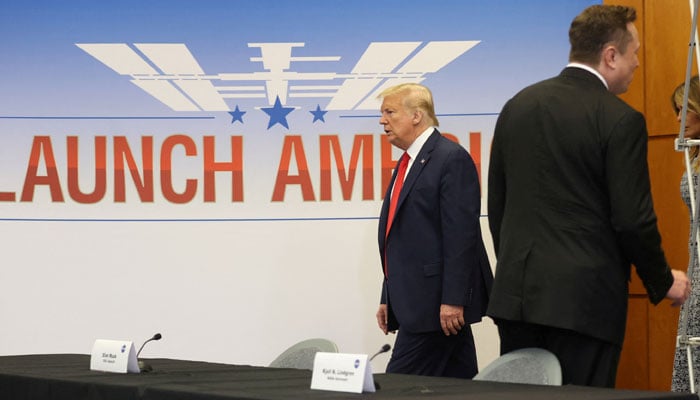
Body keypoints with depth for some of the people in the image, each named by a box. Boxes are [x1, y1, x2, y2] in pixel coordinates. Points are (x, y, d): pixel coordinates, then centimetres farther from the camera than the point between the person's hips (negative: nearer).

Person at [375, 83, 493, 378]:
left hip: (440, 305, -9)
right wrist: (388, 298, 19)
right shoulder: (408, 163, 19)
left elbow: (461, 235, -17)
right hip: (414, 302, 9)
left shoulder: (452, 159, -10)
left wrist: (452, 301, -22)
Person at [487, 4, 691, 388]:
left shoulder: (517, 106, 9)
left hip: (516, 292, 6)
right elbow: (633, 220, -11)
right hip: (584, 298, -6)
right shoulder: (620, 120, -10)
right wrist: (664, 281, 5)